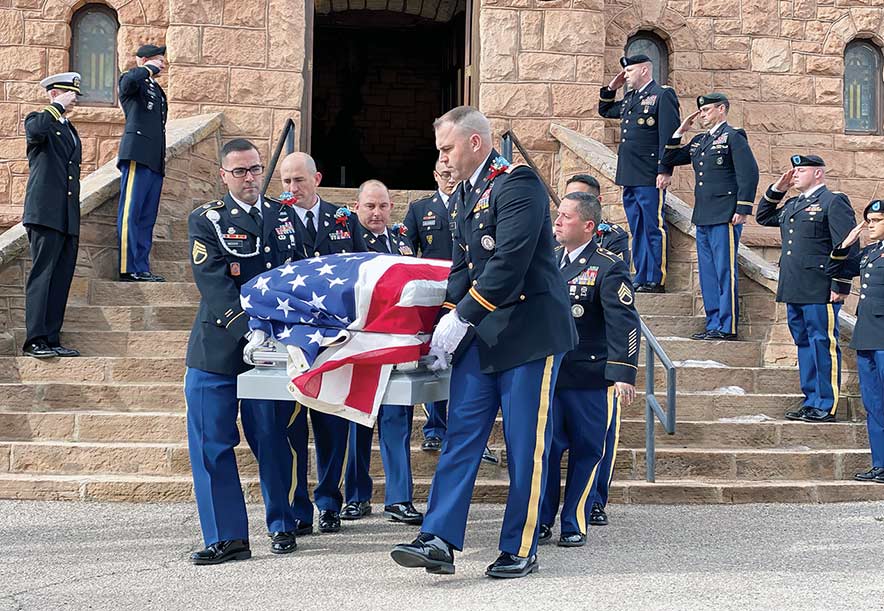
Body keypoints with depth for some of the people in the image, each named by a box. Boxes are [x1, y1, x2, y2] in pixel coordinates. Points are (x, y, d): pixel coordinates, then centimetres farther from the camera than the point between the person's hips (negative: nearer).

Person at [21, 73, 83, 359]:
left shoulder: (71, 130, 25)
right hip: (46, 214, -7)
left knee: (62, 279, 5)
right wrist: (58, 107, -13)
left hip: (69, 218, 7)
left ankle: (52, 340, 8)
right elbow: (35, 131, -25)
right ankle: (35, 341, -11)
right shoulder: (38, 119, 3)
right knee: (42, 276, -10)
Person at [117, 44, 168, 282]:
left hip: (155, 160, 9)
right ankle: (128, 269, -12)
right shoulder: (132, 81, 2)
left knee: (147, 218, 6)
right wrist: (150, 69, -8)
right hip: (137, 155, -9)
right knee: (131, 213, -10)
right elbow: (129, 81, -25)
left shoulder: (157, 90, 27)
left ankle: (143, 268, 7)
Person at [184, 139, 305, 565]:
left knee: (271, 440, 7)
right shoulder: (206, 221, 1)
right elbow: (214, 285, -11)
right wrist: (249, 329, -22)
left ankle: (282, 525, 22)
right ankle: (226, 537, 6)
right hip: (217, 349, -1)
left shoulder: (283, 217, 12)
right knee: (211, 442, -2)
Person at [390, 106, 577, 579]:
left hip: (528, 333, -8)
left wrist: (461, 317, -19)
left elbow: (509, 265, -23)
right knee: (461, 437, 3)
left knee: (525, 447, 1)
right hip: (479, 335, 9)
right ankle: (438, 540, 3)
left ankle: (520, 551, 11)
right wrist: (448, 316, 0)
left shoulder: (517, 185, -15)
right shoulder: (465, 194, 15)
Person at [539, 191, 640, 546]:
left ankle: (575, 525, 15)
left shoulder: (608, 268, -8)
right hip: (547, 373, 5)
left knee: (587, 452, 4)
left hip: (591, 379, -5)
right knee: (543, 449, 5)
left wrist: (624, 374, -21)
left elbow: (624, 324, -13)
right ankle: (540, 523, 16)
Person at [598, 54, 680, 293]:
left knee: (653, 228, -5)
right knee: (637, 229, 11)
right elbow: (605, 111, 36)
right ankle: (640, 278, 16)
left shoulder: (663, 95, -5)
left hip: (650, 177, -9)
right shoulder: (629, 98, 20)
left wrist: (665, 171, -18)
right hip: (629, 176, 9)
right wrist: (611, 88, 19)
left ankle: (655, 280, -3)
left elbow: (669, 135, -12)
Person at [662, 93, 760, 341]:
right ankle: (713, 324, 17)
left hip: (724, 217, -8)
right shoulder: (699, 141, 18)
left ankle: (727, 327, -2)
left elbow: (749, 173, -11)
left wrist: (742, 210, -16)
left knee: (725, 272, -6)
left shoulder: (734, 137, -5)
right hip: (703, 217, 8)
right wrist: (680, 131, 12)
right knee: (707, 273, 11)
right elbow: (670, 159, 22)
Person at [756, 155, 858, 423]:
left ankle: (826, 407, 0)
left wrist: (840, 286, -15)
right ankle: (812, 402, 20)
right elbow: (762, 217, 32)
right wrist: (776, 189, 18)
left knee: (823, 345, -4)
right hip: (794, 290, 8)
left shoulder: (834, 202, -5)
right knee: (804, 344, 12)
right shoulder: (792, 205, 19)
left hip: (820, 291, -8)